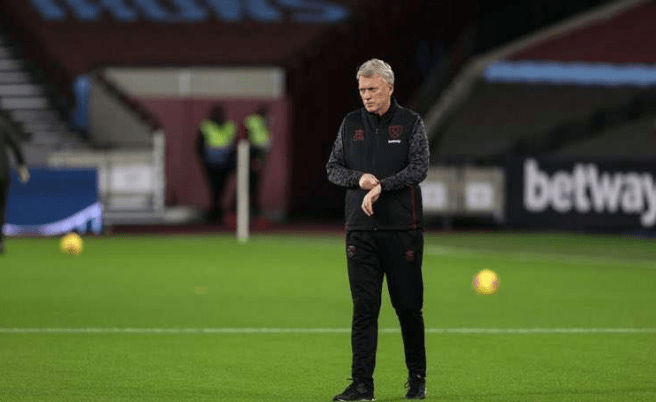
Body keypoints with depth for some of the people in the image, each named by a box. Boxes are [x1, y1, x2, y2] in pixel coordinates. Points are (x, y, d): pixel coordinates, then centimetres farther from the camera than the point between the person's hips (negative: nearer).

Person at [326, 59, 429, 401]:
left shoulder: (411, 123, 2)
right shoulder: (350, 124, 10)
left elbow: (419, 168, -8)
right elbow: (333, 168, 11)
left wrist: (380, 186, -18)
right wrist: (359, 178, -9)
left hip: (402, 230, -2)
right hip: (360, 229, 2)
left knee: (408, 307, 5)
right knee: (363, 308, -2)